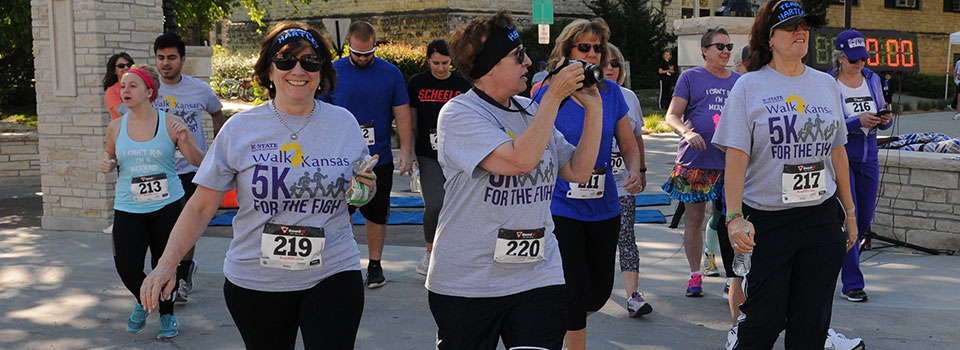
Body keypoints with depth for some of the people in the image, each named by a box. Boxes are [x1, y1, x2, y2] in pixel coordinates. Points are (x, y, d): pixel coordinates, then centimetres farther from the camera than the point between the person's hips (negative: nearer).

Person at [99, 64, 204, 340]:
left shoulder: (170, 124, -4)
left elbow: (198, 161, 0)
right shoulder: (116, 127, 3)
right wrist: (107, 163, -2)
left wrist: (184, 141, -19)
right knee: (127, 267, -10)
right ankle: (143, 301, 25)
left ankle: (167, 315, 31)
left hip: (166, 206, -1)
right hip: (128, 208, 2)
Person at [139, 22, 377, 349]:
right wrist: (167, 264, -13)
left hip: (332, 277, 0)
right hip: (254, 282, 0)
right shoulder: (239, 129, -4)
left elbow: (361, 191, 15)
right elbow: (201, 207, -2)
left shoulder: (344, 123, 1)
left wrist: (365, 190, -9)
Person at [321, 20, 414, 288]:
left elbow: (402, 115, 4)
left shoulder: (391, 73, 0)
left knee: (377, 215, 8)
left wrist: (406, 152, -3)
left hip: (379, 159, 0)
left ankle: (375, 265, 23)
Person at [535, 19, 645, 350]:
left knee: (600, 291, 13)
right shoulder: (547, 94, -8)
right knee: (575, 293, -6)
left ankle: (560, 321, 43)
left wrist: (635, 171, -10)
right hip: (561, 207, -4)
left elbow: (629, 144, 9)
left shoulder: (611, 92, 3)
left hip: (604, 207, 5)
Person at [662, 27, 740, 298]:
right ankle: (695, 275, 16)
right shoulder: (690, 77, 4)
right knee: (694, 220, 4)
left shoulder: (739, 82, 15)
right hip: (695, 162, -2)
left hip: (731, 163, 2)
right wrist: (687, 132, -21)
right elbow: (672, 116, -2)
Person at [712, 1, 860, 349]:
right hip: (766, 220, -4)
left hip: (823, 218, 4)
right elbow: (736, 157, -10)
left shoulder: (827, 85, 10)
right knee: (764, 321, -2)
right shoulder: (748, 87, -3)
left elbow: (837, 153, 16)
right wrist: (735, 218, -20)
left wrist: (849, 211, 16)